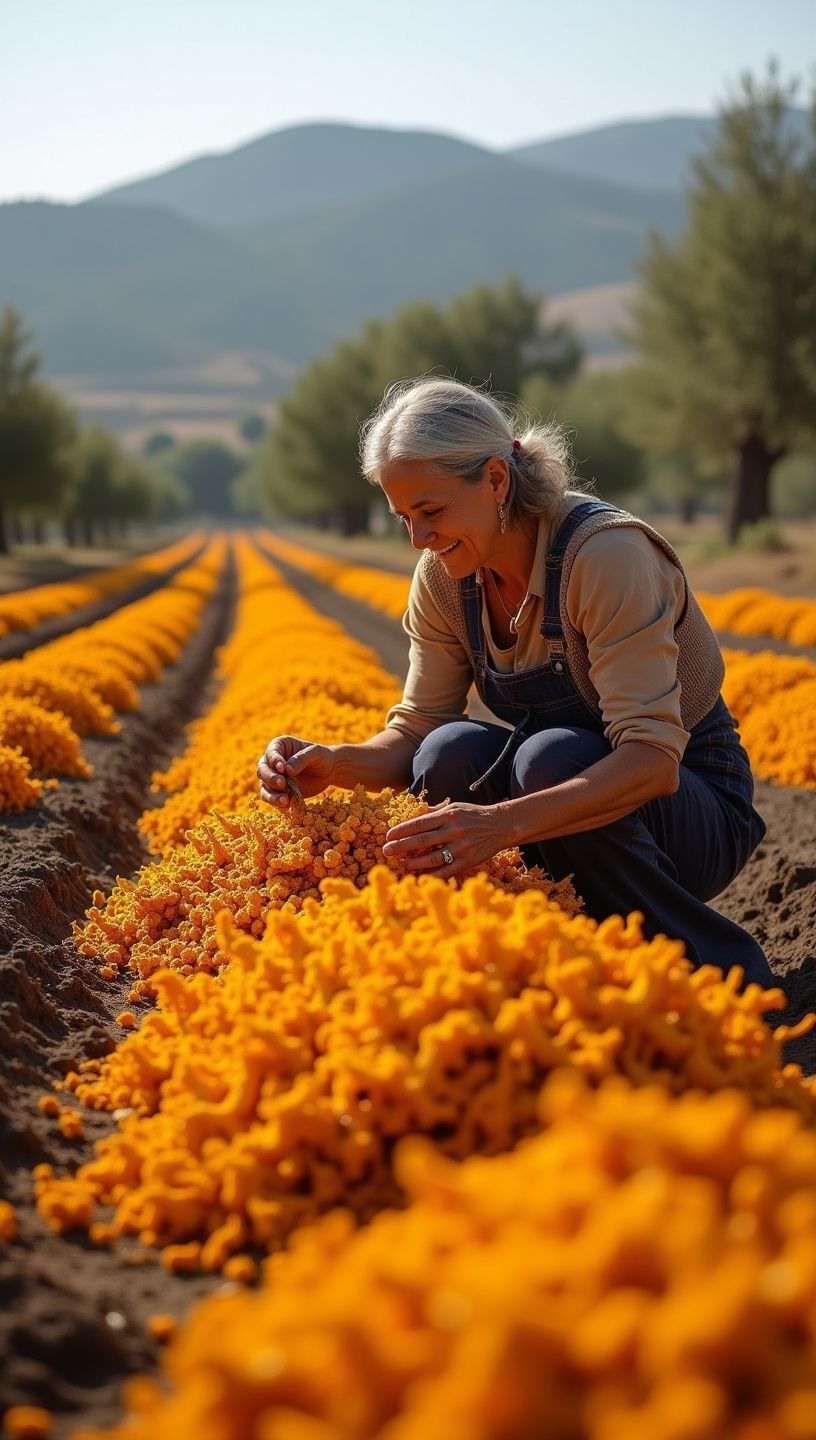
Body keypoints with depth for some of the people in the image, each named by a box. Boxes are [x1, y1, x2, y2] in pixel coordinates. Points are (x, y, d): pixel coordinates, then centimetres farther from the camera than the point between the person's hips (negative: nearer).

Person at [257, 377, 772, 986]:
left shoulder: (606, 553, -27)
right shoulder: (445, 577, -6)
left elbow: (653, 757, -35)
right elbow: (418, 729, -3)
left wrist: (505, 823, -48)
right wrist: (334, 764, -25)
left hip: (693, 813, -5)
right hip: (569, 790, 5)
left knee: (552, 757, -35)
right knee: (451, 755, -24)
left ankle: (728, 967, -15)